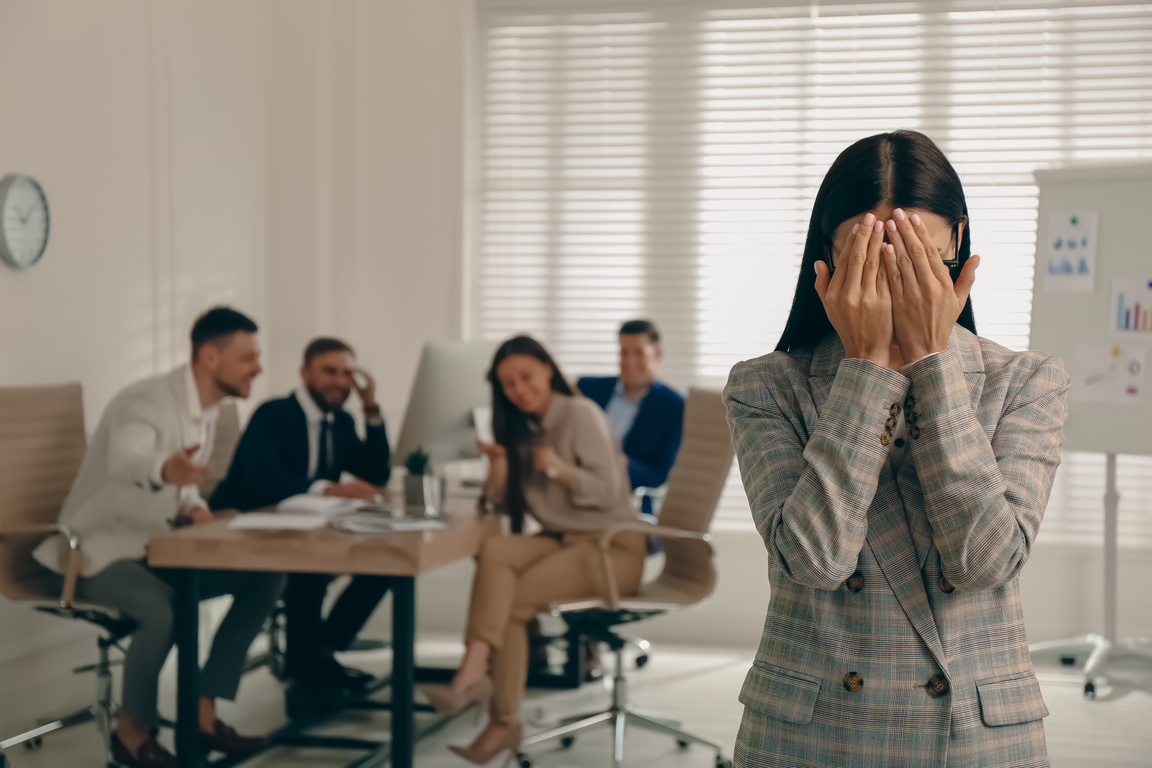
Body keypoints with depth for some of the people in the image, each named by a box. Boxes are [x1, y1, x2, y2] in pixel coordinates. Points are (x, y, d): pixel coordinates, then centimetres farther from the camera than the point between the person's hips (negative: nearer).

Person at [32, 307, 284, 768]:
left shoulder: (206, 409, 4)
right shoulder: (148, 402, -23)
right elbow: (125, 463, -44)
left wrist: (192, 506, -6)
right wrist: (165, 470, -67)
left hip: (156, 548, 9)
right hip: (99, 551, -8)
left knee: (265, 576, -7)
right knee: (168, 609, -36)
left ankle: (203, 714, -2)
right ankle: (132, 730, -10)